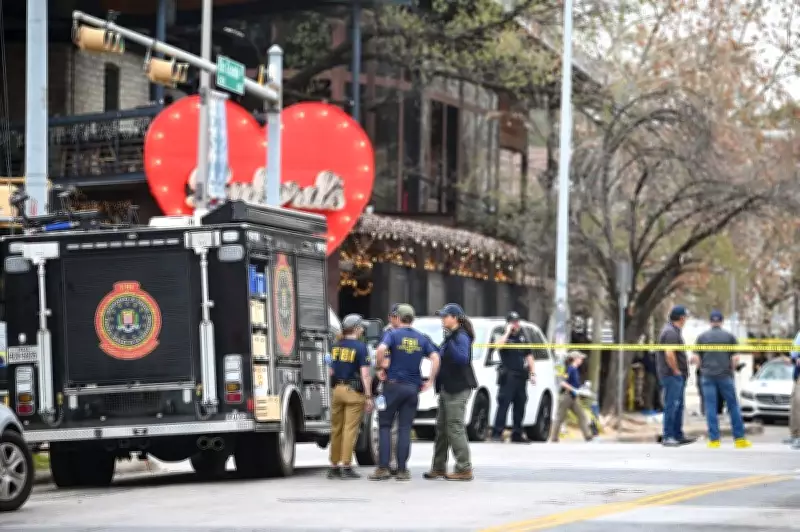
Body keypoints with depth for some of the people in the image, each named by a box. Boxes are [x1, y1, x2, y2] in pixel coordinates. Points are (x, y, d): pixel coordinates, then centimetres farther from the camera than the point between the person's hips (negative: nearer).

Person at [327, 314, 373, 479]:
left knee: (336, 429, 12)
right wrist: (368, 396, -13)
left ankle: (334, 466, 16)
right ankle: (346, 467, -6)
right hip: (354, 392, -6)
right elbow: (365, 374, -15)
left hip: (337, 389, 6)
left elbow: (331, 371, 12)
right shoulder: (360, 347, -10)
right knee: (350, 429, -4)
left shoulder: (336, 346, 8)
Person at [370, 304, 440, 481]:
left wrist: (381, 366, -9)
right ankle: (402, 470, 2)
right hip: (413, 387, 3)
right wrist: (430, 381, 1)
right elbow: (435, 358, -3)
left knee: (385, 426, 4)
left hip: (393, 385, -3)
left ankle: (383, 468, -4)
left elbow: (381, 349, -24)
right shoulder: (422, 338, 8)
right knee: (405, 428, 6)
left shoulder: (393, 335, -4)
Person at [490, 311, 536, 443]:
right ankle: (497, 433, -15)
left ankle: (517, 434, 15)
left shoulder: (523, 337, 16)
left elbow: (529, 356, 20)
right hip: (508, 376, -6)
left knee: (520, 406, 8)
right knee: (504, 404, -12)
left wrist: (532, 373, 13)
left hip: (521, 376, 6)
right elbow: (499, 345, -25)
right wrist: (508, 332, -17)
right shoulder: (505, 337, -1)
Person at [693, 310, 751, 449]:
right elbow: (735, 358, -2)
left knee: (711, 408, 1)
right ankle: (739, 438, 5)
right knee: (733, 406, 5)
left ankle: (714, 439, -1)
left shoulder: (702, 337, 4)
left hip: (708, 376, 1)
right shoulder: (729, 336, 2)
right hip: (725, 375, -1)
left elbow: (696, 358, 1)